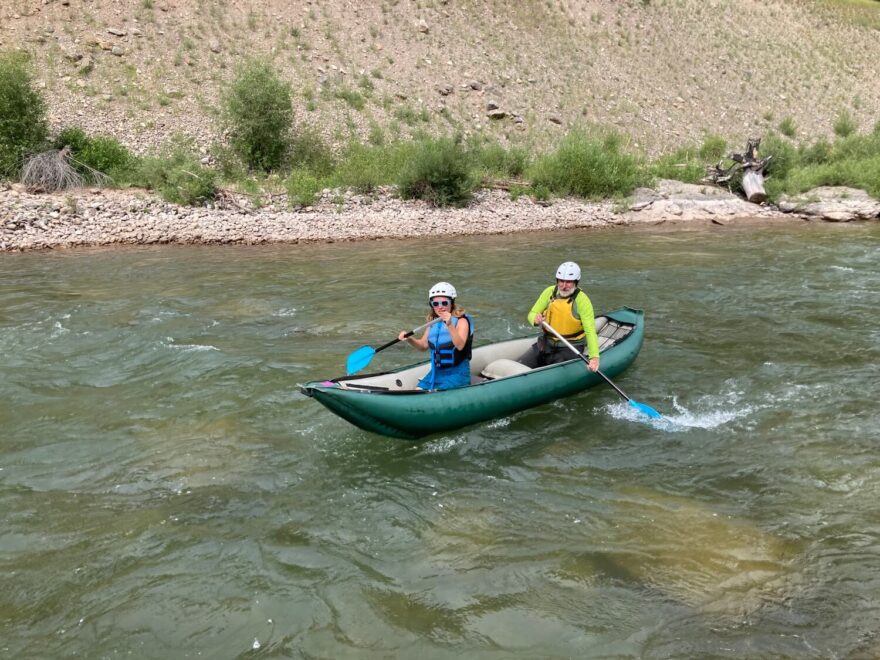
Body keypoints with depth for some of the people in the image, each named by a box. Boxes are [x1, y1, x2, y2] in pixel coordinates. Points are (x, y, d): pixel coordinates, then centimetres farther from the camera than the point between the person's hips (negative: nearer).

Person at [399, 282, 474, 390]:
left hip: (456, 373, -6)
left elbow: (460, 346, -27)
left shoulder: (461, 321, -11)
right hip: (436, 372, 7)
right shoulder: (433, 322, 8)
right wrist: (409, 339, -5)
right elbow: (424, 345, 14)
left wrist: (450, 325, -38)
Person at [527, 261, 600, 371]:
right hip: (548, 342, 4)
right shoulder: (550, 292, -3)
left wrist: (594, 357, -35)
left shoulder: (582, 300, -15)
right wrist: (536, 319, -25)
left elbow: (590, 330, -22)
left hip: (572, 346, -4)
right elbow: (532, 314, 1)